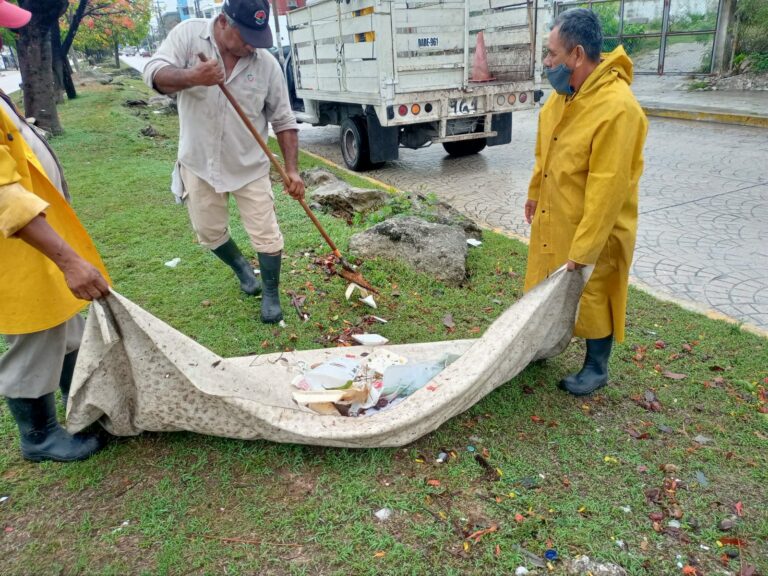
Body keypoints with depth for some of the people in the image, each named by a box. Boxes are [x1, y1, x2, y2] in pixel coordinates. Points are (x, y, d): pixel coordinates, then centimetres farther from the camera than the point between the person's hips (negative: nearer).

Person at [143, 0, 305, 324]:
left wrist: (292, 170, -10)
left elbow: (284, 121, -3)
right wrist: (192, 76, -42)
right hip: (200, 163, 1)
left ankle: (271, 294, 21)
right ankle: (241, 268, 42)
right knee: (209, 232, 13)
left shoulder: (267, 63, -8)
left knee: (266, 235, 1)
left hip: (249, 166, 0)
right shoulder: (188, 34, -9)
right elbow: (154, 75, -20)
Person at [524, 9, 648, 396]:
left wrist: (583, 249, -26)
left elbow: (607, 188, -28)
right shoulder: (565, 92, -1)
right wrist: (535, 194, 21)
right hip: (553, 218, 8)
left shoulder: (617, 108, -28)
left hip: (594, 228, -8)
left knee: (592, 298, 9)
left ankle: (596, 368, 30)